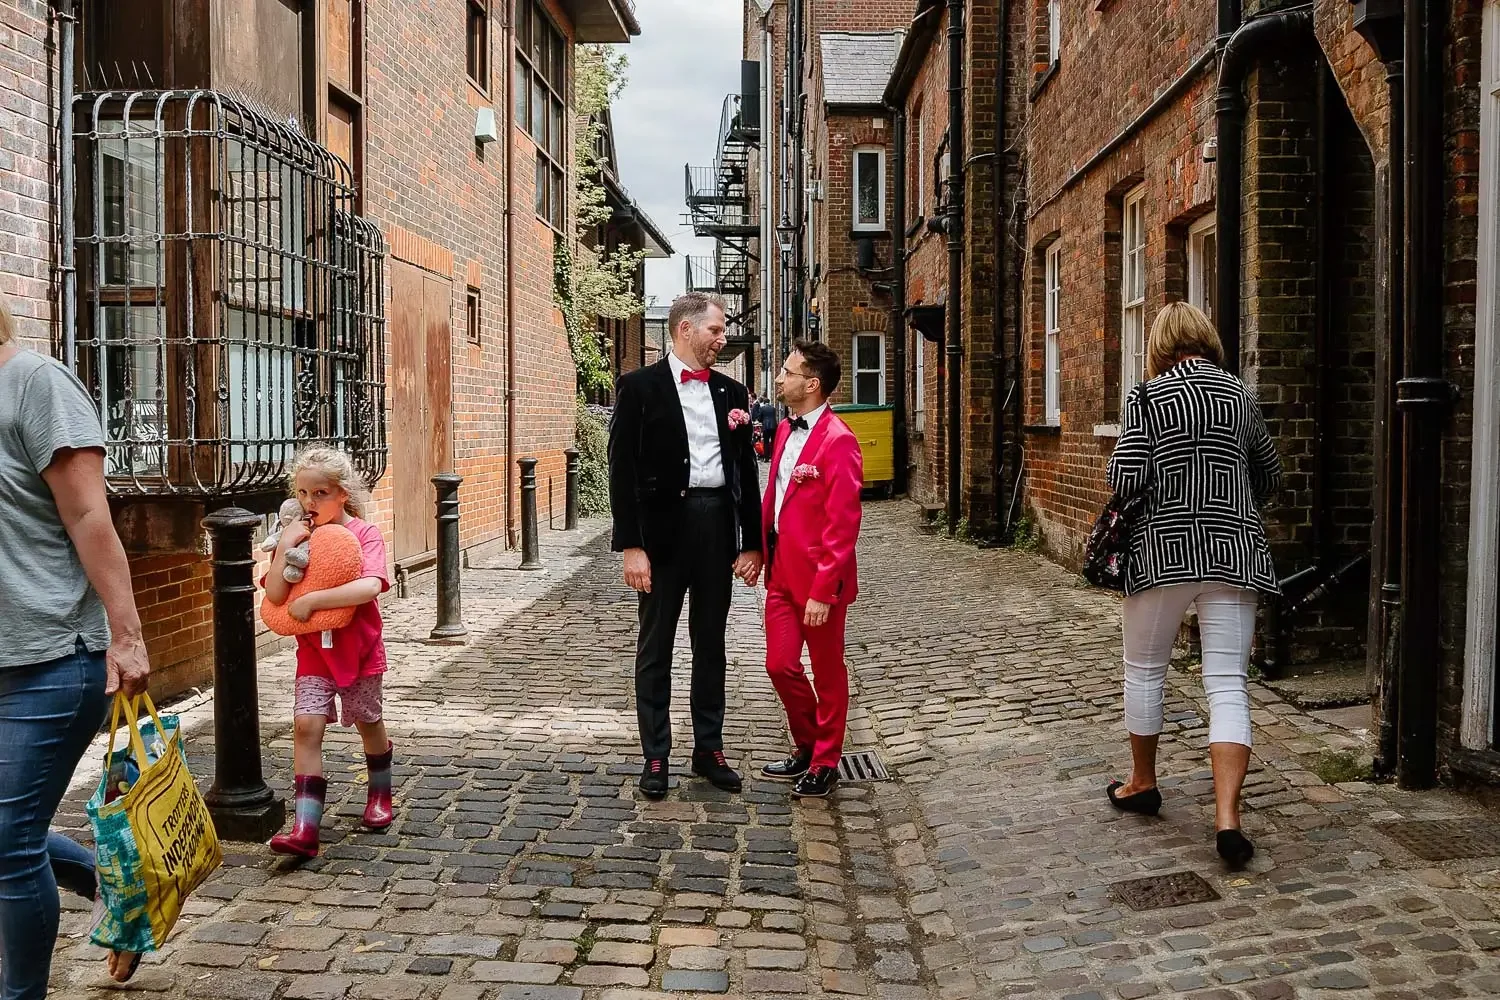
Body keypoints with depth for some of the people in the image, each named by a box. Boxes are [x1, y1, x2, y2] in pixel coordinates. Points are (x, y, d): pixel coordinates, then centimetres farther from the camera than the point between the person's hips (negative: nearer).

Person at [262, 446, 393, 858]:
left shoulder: (364, 533, -15)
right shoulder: (297, 536, -2)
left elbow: (370, 587, -32)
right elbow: (275, 596, -12)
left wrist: (311, 600, -30)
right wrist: (285, 546, -21)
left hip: (358, 649, -2)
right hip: (314, 650, 2)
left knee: (368, 723, 15)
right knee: (306, 725, -12)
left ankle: (379, 797, 41)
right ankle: (305, 829, -13)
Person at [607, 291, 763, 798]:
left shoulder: (731, 392, 10)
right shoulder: (640, 386, -3)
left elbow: (746, 470, 11)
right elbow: (623, 469, -8)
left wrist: (752, 542, 6)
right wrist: (630, 545, -14)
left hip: (718, 526, 4)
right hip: (663, 525, -4)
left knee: (711, 643, 12)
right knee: (655, 646, 5)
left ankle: (709, 750, 24)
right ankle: (655, 756, 16)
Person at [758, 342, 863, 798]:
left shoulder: (838, 441, -17)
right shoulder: (786, 430, 9)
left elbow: (842, 525, -19)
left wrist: (822, 591, -20)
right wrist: (763, 551, 9)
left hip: (817, 578, -7)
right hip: (781, 571, 7)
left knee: (827, 671, 10)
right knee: (780, 665, 11)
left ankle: (825, 764, 26)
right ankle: (807, 746, 33)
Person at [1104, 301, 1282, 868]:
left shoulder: (1148, 397, -4)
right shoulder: (1240, 394, 9)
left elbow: (1125, 477, -13)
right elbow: (1269, 479, 19)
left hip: (1163, 549, -2)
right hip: (1234, 553, 3)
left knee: (1144, 669, 16)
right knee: (1228, 684, 0)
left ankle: (1141, 784, 32)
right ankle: (1227, 817, -11)